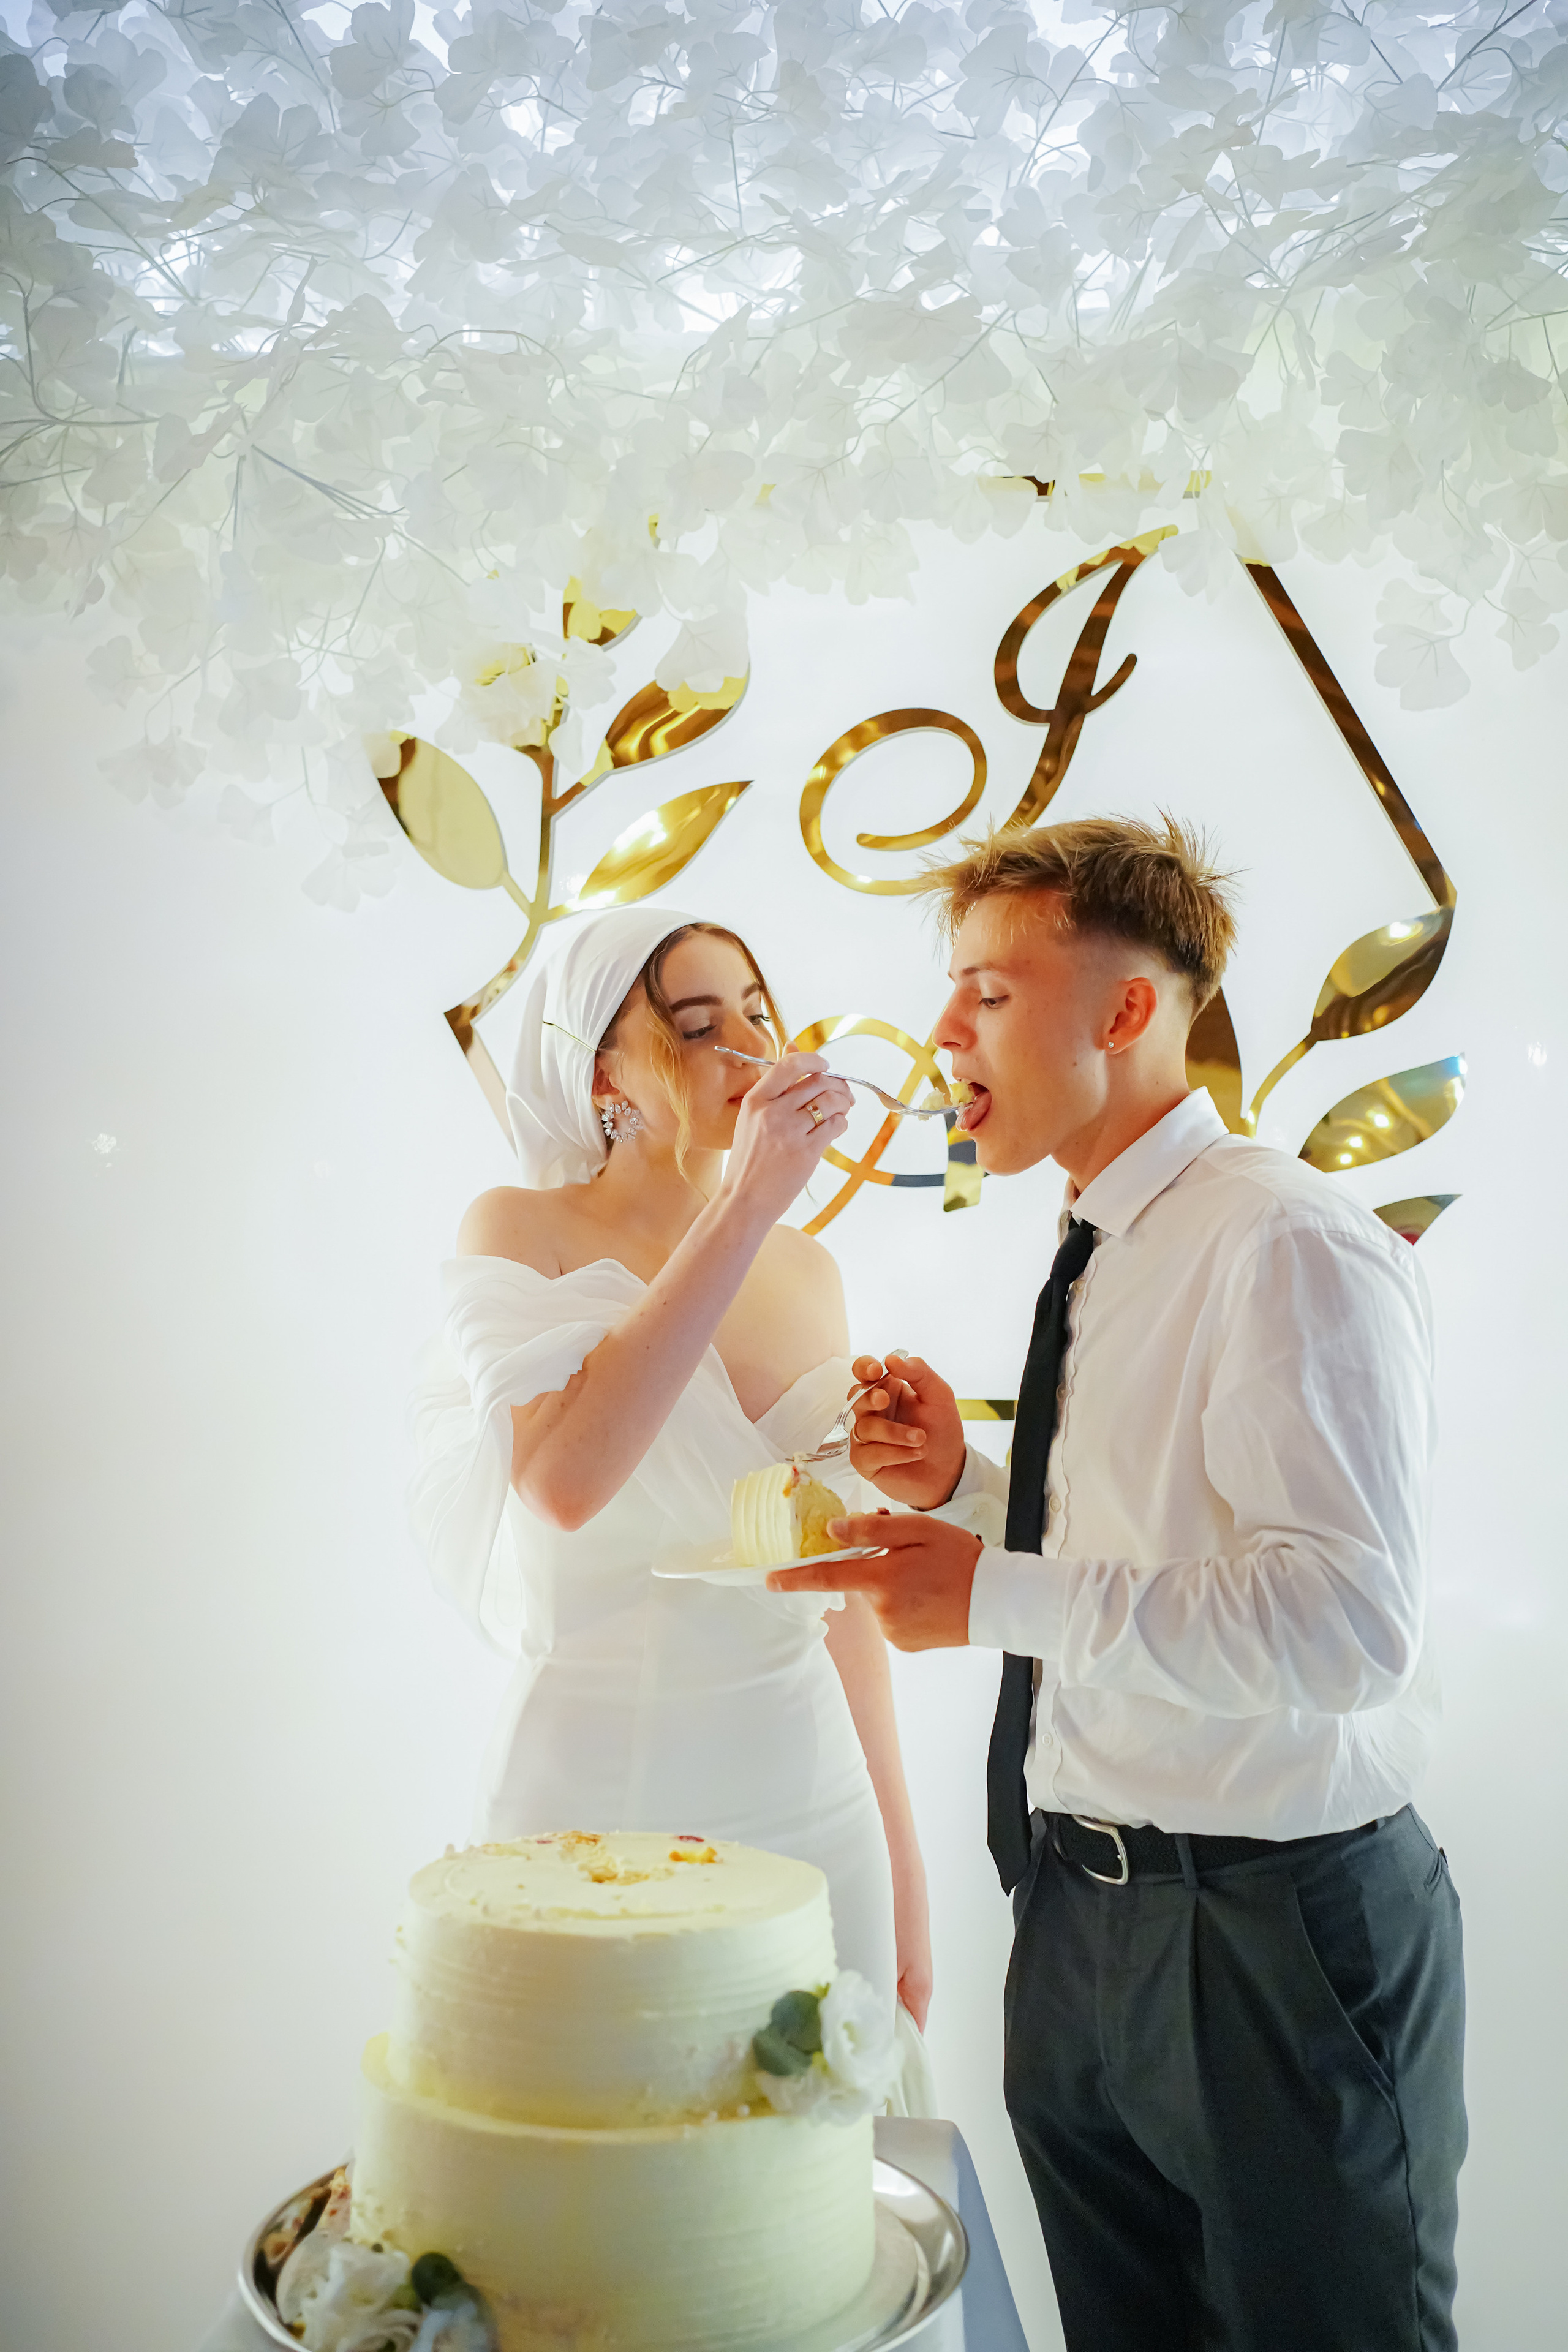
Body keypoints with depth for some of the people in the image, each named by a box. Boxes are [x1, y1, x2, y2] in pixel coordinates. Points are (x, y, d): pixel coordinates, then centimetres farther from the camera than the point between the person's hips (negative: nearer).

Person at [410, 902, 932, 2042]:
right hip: (597, 1788, -4)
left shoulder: (810, 1272, 8)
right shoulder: (519, 1231, -6)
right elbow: (564, 1480, -25)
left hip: (811, 1792, 4)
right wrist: (744, 1207, -24)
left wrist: (902, 1865, 13)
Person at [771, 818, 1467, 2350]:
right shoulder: (1097, 1260, 8)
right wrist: (962, 1487, -1)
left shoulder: (1287, 1247, -20)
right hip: (1081, 1923, 9)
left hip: (1272, 1936, -8)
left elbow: (1350, 1621, -28)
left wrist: (999, 1596, -28)